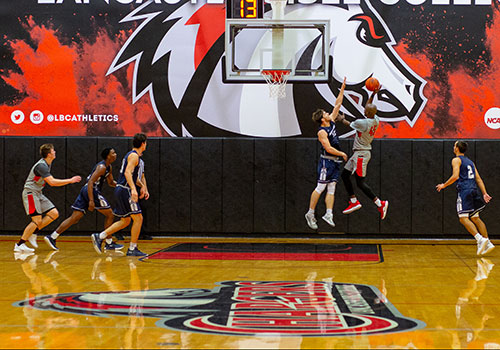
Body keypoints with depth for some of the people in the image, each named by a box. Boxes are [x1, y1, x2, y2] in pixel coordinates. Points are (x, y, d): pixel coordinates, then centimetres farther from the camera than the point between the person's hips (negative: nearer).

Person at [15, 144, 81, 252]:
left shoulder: (47, 164, 10)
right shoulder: (41, 165, -21)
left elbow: (51, 180, 25)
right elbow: (52, 182, -27)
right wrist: (70, 180, -22)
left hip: (38, 193, 10)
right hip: (30, 192, -10)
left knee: (54, 213, 2)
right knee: (37, 220, -15)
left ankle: (32, 233, 6)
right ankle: (19, 245, -10)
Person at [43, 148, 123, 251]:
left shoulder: (109, 167, 18)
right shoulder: (102, 167, -13)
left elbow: (111, 182, 30)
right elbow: (90, 182, -21)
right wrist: (91, 200, -27)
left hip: (85, 190, 9)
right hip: (92, 191, -9)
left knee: (75, 217, 5)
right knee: (109, 215, 1)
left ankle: (52, 237, 1)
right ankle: (109, 243, 6)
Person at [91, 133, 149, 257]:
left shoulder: (131, 155, 21)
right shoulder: (134, 155, -11)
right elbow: (127, 172, -25)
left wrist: (143, 186, 32)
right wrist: (133, 189, -34)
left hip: (121, 190, 10)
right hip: (125, 190, -10)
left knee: (125, 221, 14)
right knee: (138, 218, -6)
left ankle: (99, 237, 10)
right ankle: (132, 249, -3)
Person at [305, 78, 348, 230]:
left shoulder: (331, 121, 9)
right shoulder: (322, 132, -14)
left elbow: (337, 105, 12)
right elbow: (328, 148, -20)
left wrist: (342, 89, 8)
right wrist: (342, 153, -11)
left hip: (335, 161, 8)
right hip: (326, 161, -8)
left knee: (331, 189, 0)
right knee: (320, 188, -5)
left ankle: (329, 214, -5)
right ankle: (310, 213, 1)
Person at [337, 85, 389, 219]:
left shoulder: (363, 123, -24)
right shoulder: (376, 120, 0)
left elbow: (348, 123, -3)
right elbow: (370, 107, 19)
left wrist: (342, 119, 17)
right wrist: (373, 94, 9)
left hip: (361, 153, -10)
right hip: (358, 153, 10)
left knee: (360, 182, -7)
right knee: (345, 174, 16)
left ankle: (380, 204, -5)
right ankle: (354, 202, 20)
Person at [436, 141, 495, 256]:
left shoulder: (456, 160, 0)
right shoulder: (470, 162, 22)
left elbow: (455, 176, -14)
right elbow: (478, 179, 16)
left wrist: (443, 185, -3)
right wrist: (484, 193, 13)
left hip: (464, 191, -8)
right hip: (474, 190, 8)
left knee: (463, 218, -9)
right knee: (475, 218, 14)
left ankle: (480, 239, -25)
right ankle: (488, 243, 9)